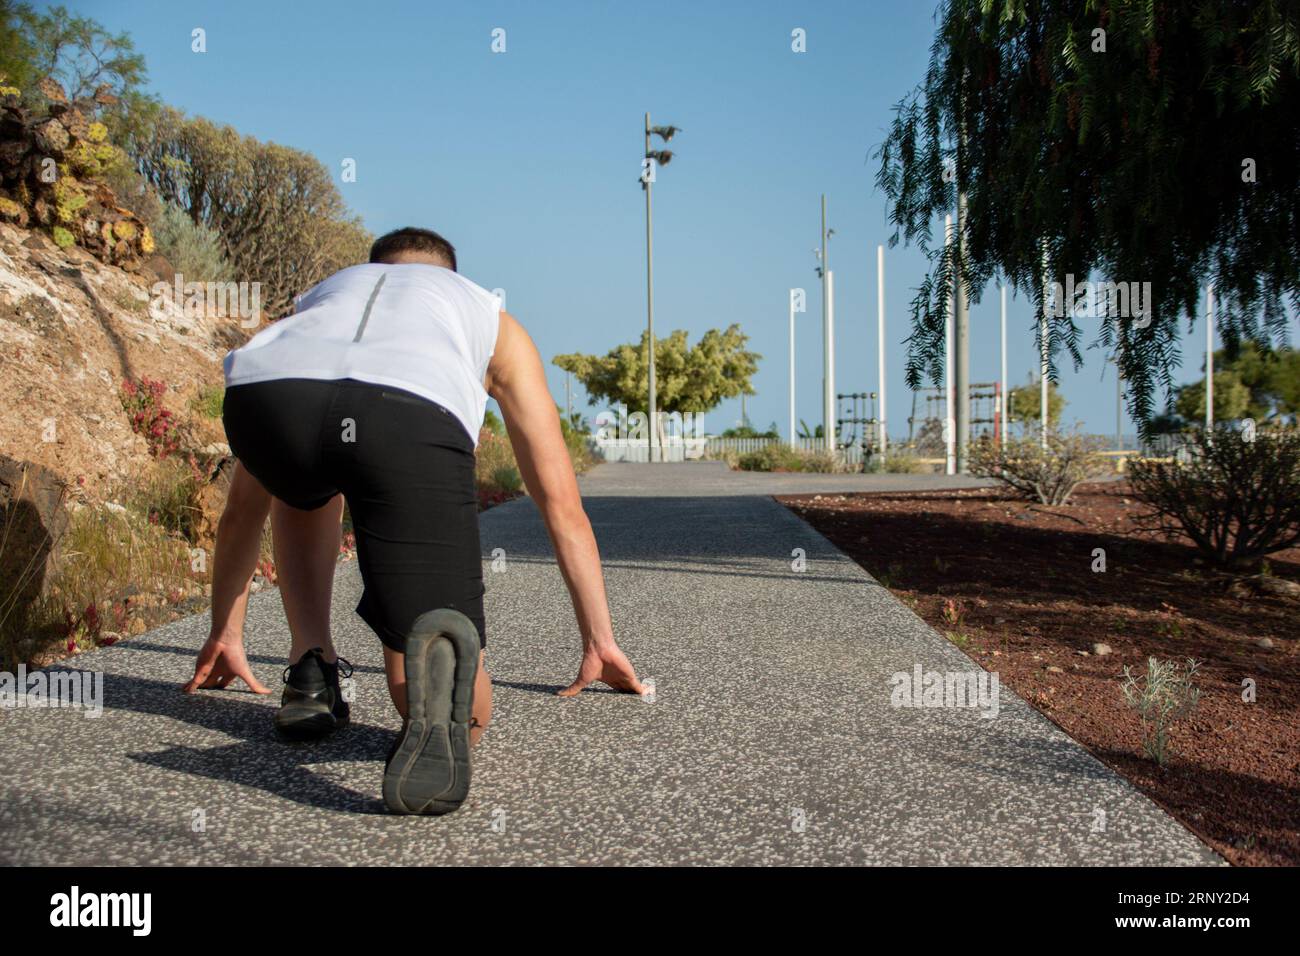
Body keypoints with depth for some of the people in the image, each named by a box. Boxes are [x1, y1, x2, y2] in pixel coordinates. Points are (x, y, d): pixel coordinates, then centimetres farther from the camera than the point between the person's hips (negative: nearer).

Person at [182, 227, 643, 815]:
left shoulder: (321, 294, 46)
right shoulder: (493, 322, 42)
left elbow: (243, 505, 49)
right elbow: (560, 501, 38)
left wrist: (224, 635, 59)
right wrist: (599, 641, 45)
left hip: (267, 394, 3)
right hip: (415, 413, -2)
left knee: (302, 489, 41)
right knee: (464, 718, 8)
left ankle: (311, 673, 23)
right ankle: (437, 661, -26)